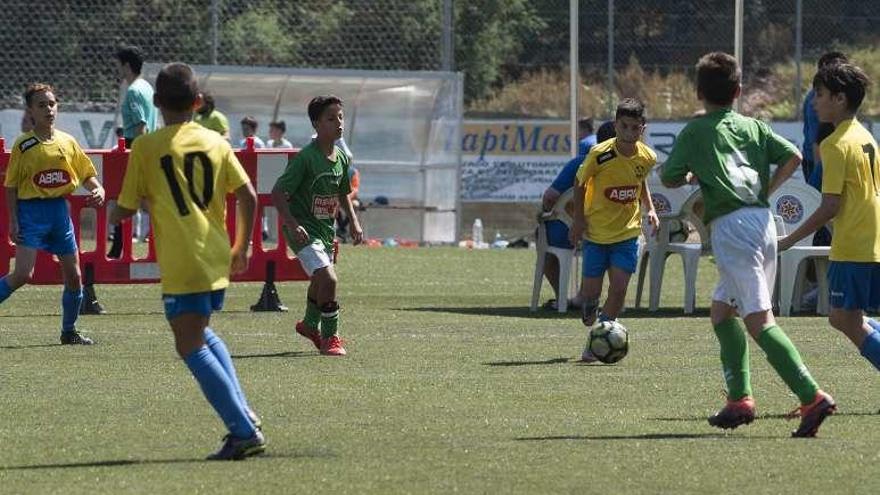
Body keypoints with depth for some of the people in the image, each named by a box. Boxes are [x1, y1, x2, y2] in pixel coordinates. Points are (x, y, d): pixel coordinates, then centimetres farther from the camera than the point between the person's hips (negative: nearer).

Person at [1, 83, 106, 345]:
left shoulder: (67, 142, 6)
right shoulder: (24, 145, -5)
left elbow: (87, 174, 13)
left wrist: (98, 190, -8)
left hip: (59, 210, 5)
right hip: (31, 210, -5)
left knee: (73, 275, 7)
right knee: (22, 274, -18)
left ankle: (69, 331, 23)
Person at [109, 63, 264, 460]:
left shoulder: (146, 147, -3)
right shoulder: (215, 142, 9)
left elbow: (125, 209, 1)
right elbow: (248, 196, 6)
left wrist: (111, 215, 25)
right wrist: (241, 247, 18)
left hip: (181, 265, -6)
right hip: (218, 260, 6)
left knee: (191, 347, -4)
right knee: (203, 334, 27)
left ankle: (244, 432, -15)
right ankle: (241, 411, 13)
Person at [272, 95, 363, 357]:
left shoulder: (341, 158, 4)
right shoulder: (305, 158, -20)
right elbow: (278, 193, -20)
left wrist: (354, 221, 11)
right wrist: (292, 225, -29)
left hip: (326, 229, 8)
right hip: (304, 231, -8)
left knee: (320, 280, 25)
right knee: (328, 278, -21)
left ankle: (310, 324, 52)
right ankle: (330, 338, -6)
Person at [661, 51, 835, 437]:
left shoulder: (696, 131, 3)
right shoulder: (753, 127, 15)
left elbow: (669, 178, 6)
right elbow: (793, 157, 5)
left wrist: (690, 175, 28)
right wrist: (765, 191, 16)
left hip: (732, 228, -7)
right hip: (764, 222, 7)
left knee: (758, 320, -13)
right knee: (721, 309, 22)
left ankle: (812, 397, -27)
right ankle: (739, 399, 19)